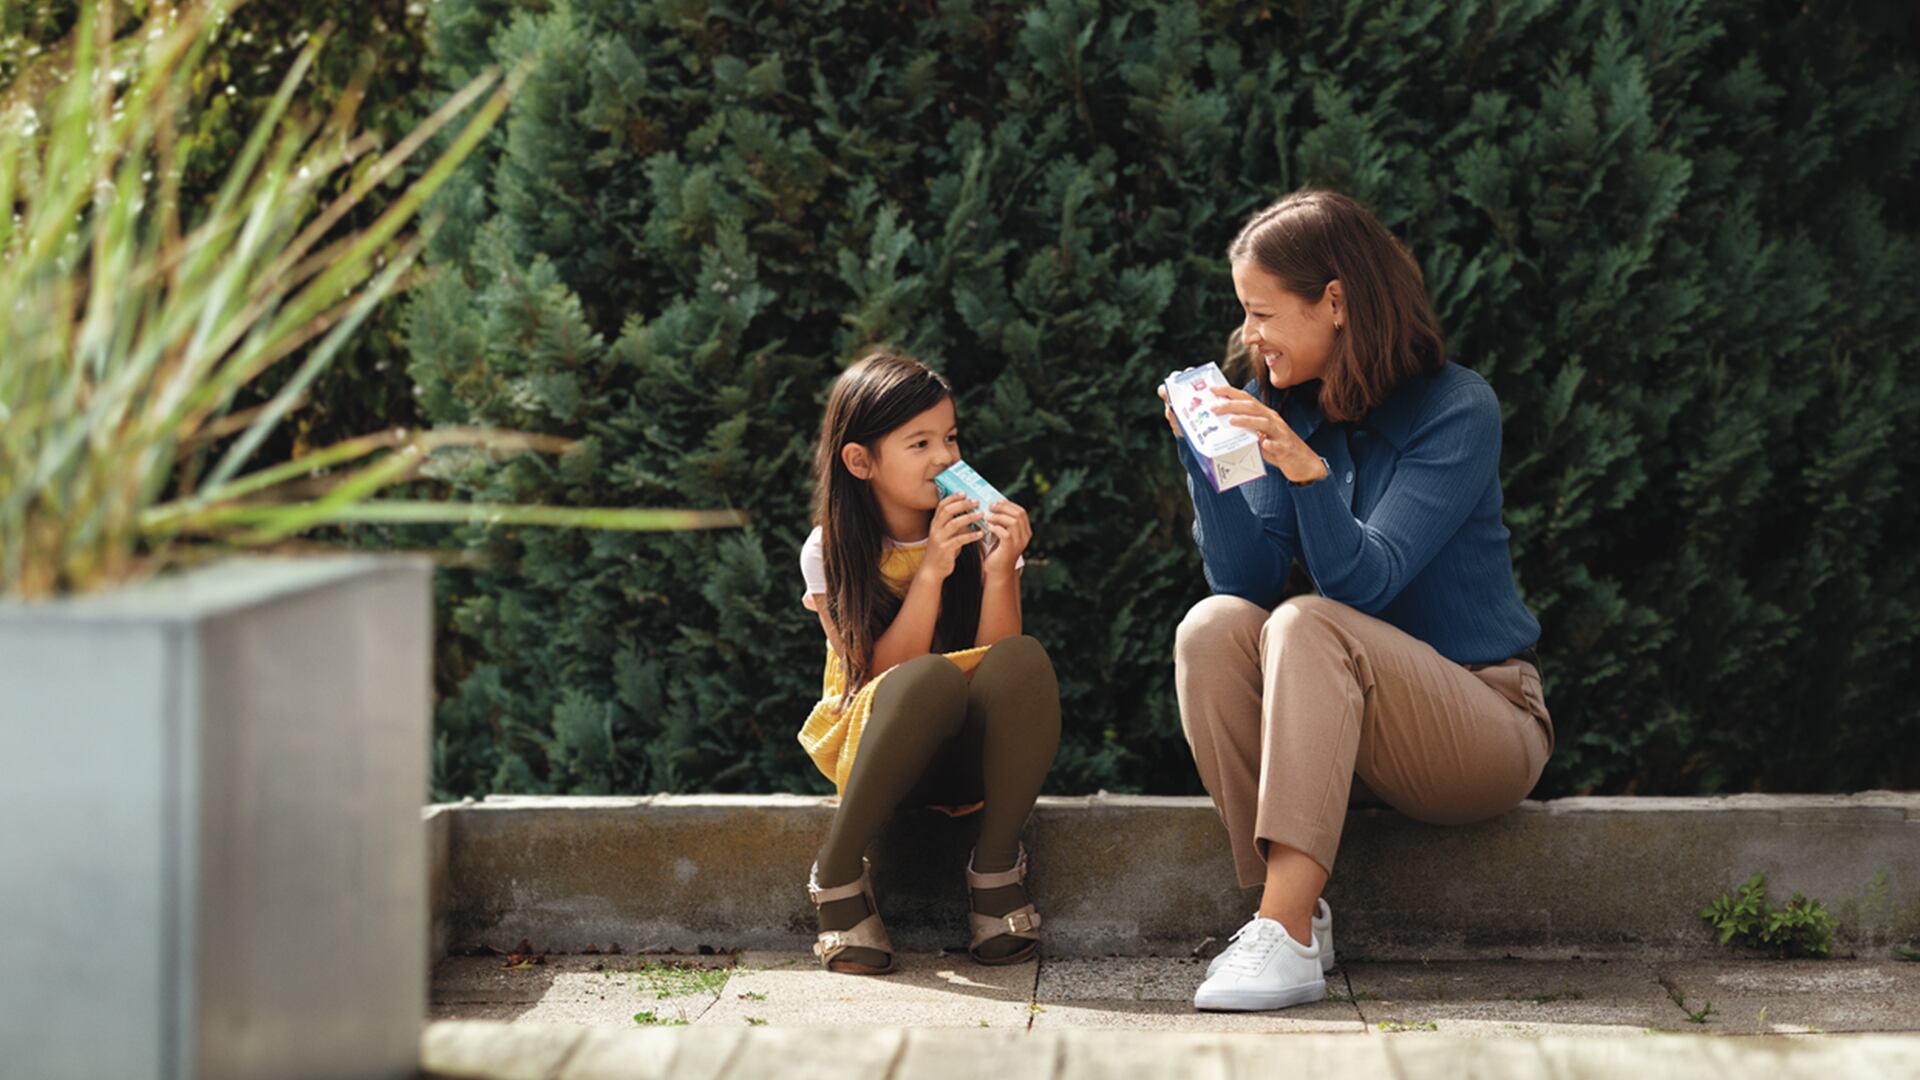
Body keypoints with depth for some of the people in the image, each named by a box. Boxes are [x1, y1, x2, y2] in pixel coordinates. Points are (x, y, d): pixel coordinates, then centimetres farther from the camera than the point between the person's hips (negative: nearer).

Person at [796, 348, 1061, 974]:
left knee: (1024, 659, -31)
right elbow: (883, 673, -15)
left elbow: (998, 667, -9)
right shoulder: (831, 551, -6)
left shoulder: (982, 532, -2)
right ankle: (837, 875, -21)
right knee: (932, 677, -36)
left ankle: (996, 869, -17)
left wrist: (998, 571, -24)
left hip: (975, 756, 2)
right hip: (873, 749, -2)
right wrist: (931, 572, -24)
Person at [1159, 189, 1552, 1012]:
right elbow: (1246, 580, -3)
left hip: (1488, 719, -5)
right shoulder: (1286, 413, 6)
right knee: (1213, 627, -21)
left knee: (1308, 627, -31)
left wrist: (1305, 470, -36)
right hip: (1359, 722, 5)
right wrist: (1203, 458, -13)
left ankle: (1288, 934, -40)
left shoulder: (1456, 409, -10)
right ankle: (1289, 908, -23)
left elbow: (1363, 582, -21)